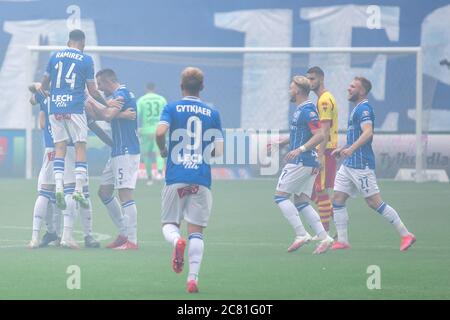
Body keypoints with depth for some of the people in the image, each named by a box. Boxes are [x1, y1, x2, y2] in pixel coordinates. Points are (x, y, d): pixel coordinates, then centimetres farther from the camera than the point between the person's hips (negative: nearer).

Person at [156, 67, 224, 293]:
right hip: (202, 180, 1)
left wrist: (162, 150, 5)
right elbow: (219, 151, 3)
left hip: (175, 178, -1)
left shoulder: (171, 109, 3)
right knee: (196, 231, 4)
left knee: (169, 224, 11)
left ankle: (176, 240, -24)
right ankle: (193, 278, -9)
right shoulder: (212, 113, 8)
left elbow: (160, 132, -15)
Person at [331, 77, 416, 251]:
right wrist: (342, 149, 32)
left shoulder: (364, 109, -13)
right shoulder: (357, 109, 18)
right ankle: (342, 240, 7)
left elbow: (368, 132, -29)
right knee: (337, 199, 4)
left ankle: (406, 235, -2)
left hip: (361, 164, -10)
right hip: (349, 164, 10)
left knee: (374, 202, -8)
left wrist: (351, 149, -39)